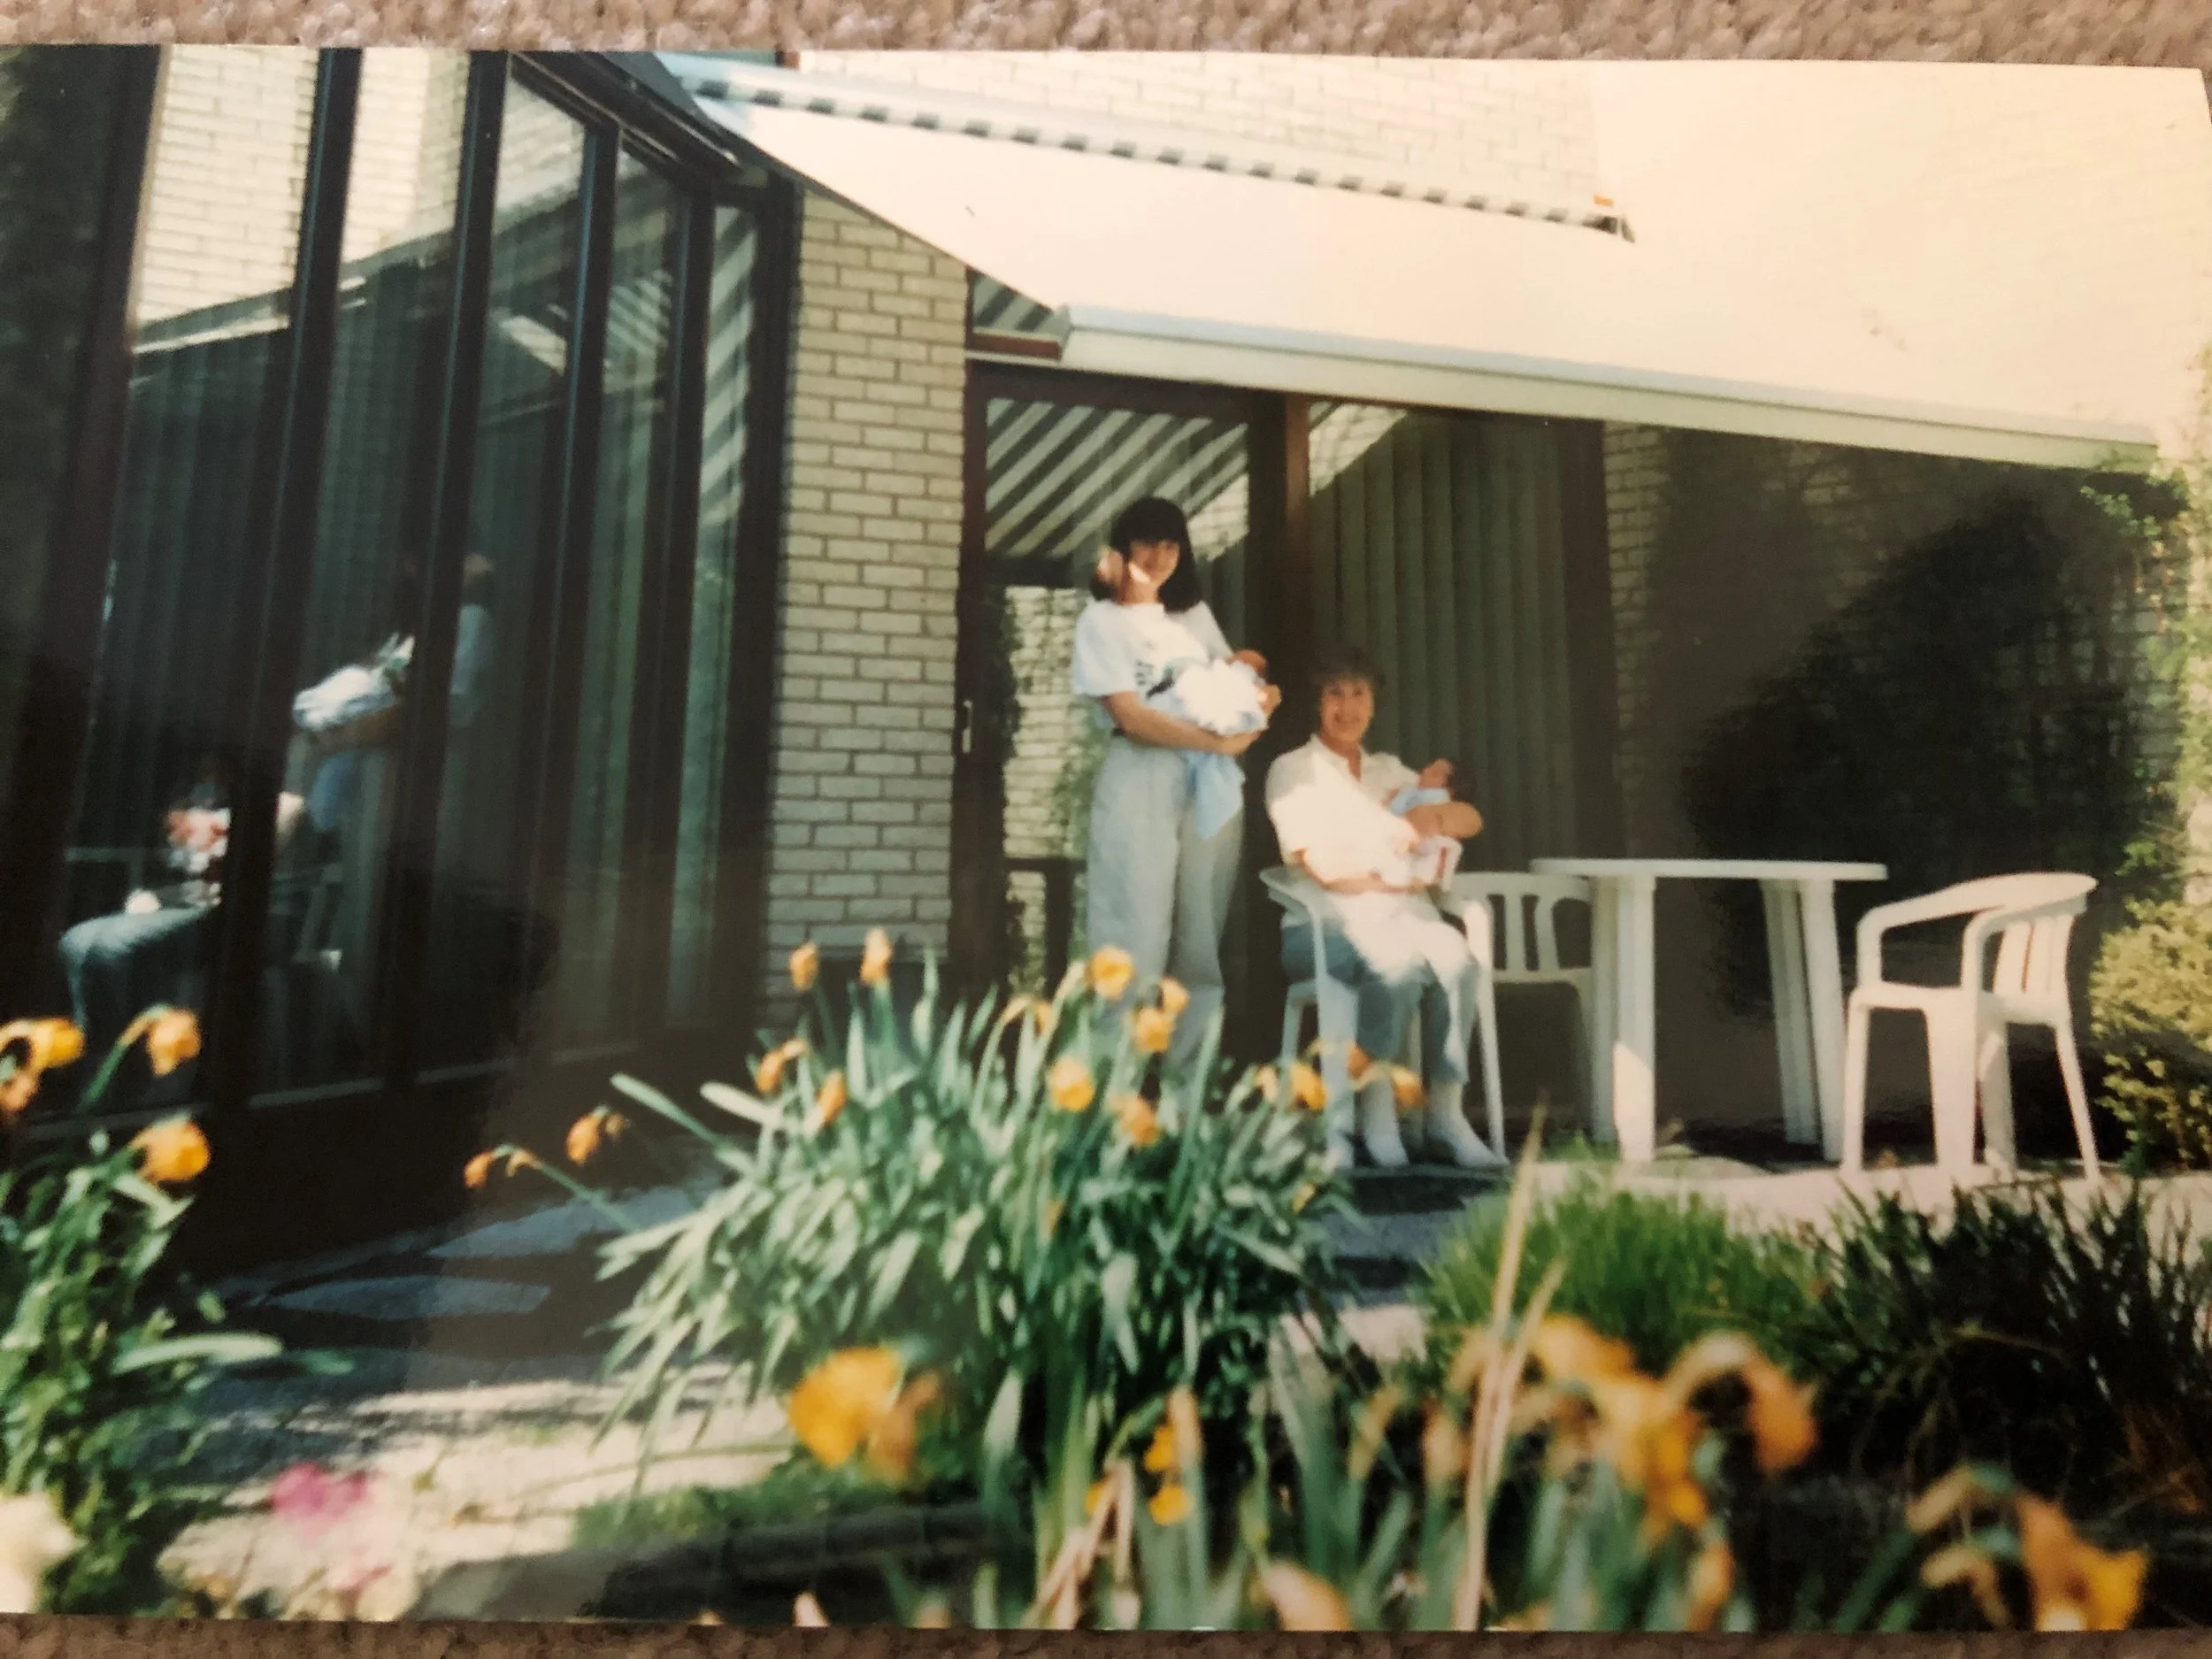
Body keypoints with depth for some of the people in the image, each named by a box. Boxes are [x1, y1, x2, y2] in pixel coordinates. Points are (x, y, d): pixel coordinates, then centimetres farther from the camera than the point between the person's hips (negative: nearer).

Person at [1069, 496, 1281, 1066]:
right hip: (1141, 784, -5)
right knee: (1137, 934, -6)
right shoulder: (1101, 620, 2)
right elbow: (1130, 716, -9)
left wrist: (1262, 694, 0)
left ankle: (1190, 1071, 15)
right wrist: (1216, 740, -17)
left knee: (1203, 936, 6)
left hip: (1211, 782, 5)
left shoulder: (1194, 613, 20)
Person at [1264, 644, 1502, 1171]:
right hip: (1328, 922, -4)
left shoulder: (1391, 770, 22)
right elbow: (1323, 868, -7)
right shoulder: (1292, 770, 5)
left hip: (1404, 911, 5)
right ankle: (1375, 1102, -18)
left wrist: (1430, 815, -7)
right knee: (1399, 962, -34)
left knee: (1455, 958, -28)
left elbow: (1471, 820, 15)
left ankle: (1447, 1111, -20)